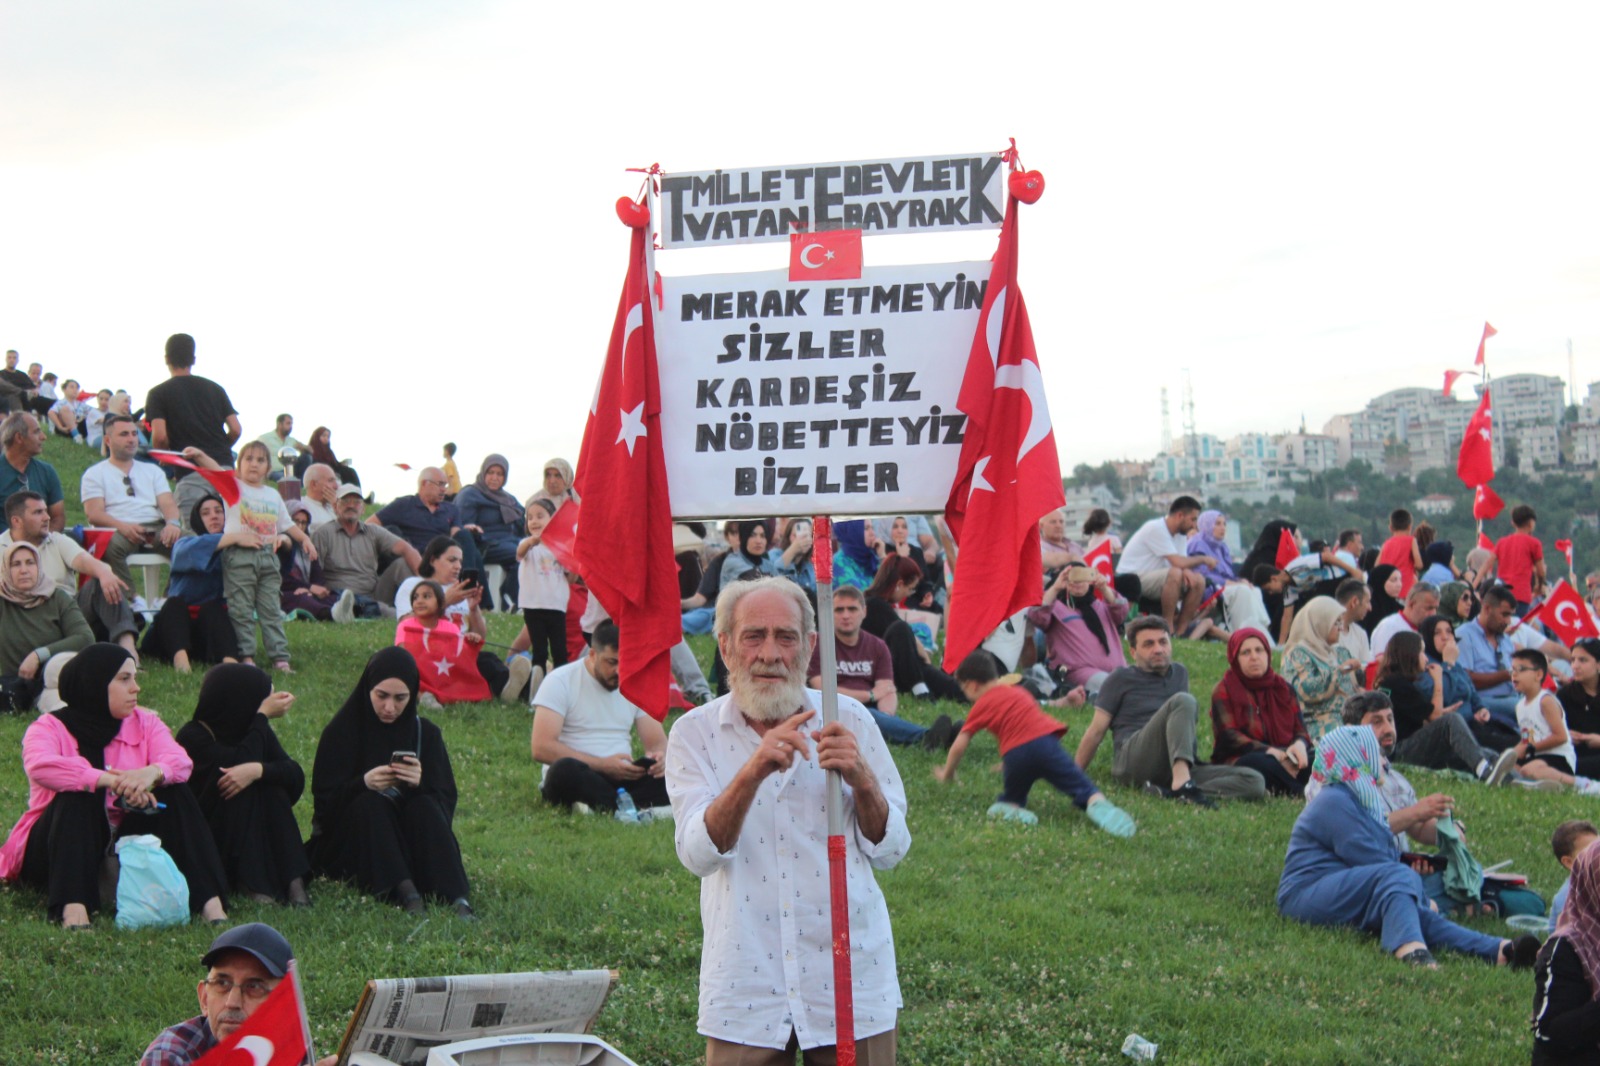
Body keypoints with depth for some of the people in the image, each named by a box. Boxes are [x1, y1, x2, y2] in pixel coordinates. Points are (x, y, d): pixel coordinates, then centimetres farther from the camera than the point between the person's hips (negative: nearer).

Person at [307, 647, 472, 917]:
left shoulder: (425, 733, 5)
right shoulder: (341, 732, -2)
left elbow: (446, 802, -3)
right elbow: (323, 802, -10)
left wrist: (420, 784, -26)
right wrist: (363, 783, -29)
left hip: (409, 844, 2)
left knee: (424, 806, -27)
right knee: (370, 804, -30)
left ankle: (457, 901, -43)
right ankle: (406, 894, -49)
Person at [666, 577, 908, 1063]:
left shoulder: (849, 719, 2)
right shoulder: (695, 733, -1)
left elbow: (890, 850, 2)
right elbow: (698, 854, -15)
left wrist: (862, 781, -16)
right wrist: (752, 772, -29)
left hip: (851, 981, 1)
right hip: (745, 989, -1)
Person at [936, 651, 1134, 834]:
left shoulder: (982, 705, 17)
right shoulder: (1017, 690, 30)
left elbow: (959, 745, 14)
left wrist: (947, 774, 28)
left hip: (1016, 756, -2)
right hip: (1045, 742, 2)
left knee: (1012, 799, 23)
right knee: (1086, 791, -6)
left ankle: (1009, 809, -11)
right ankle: (1097, 804, -40)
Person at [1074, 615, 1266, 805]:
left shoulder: (1180, 673, 25)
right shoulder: (1121, 679, 11)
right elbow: (1096, 731, 7)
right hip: (1131, 761, -5)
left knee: (1255, 782, -19)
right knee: (1183, 701, -28)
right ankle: (1182, 783, -47)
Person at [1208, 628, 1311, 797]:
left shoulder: (1283, 688, 17)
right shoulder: (1224, 691, 3)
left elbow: (1300, 730, 11)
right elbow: (1228, 737, -10)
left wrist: (1300, 745, -16)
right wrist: (1270, 752, -23)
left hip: (1282, 759, 5)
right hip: (1239, 761, -5)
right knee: (1260, 763, -39)